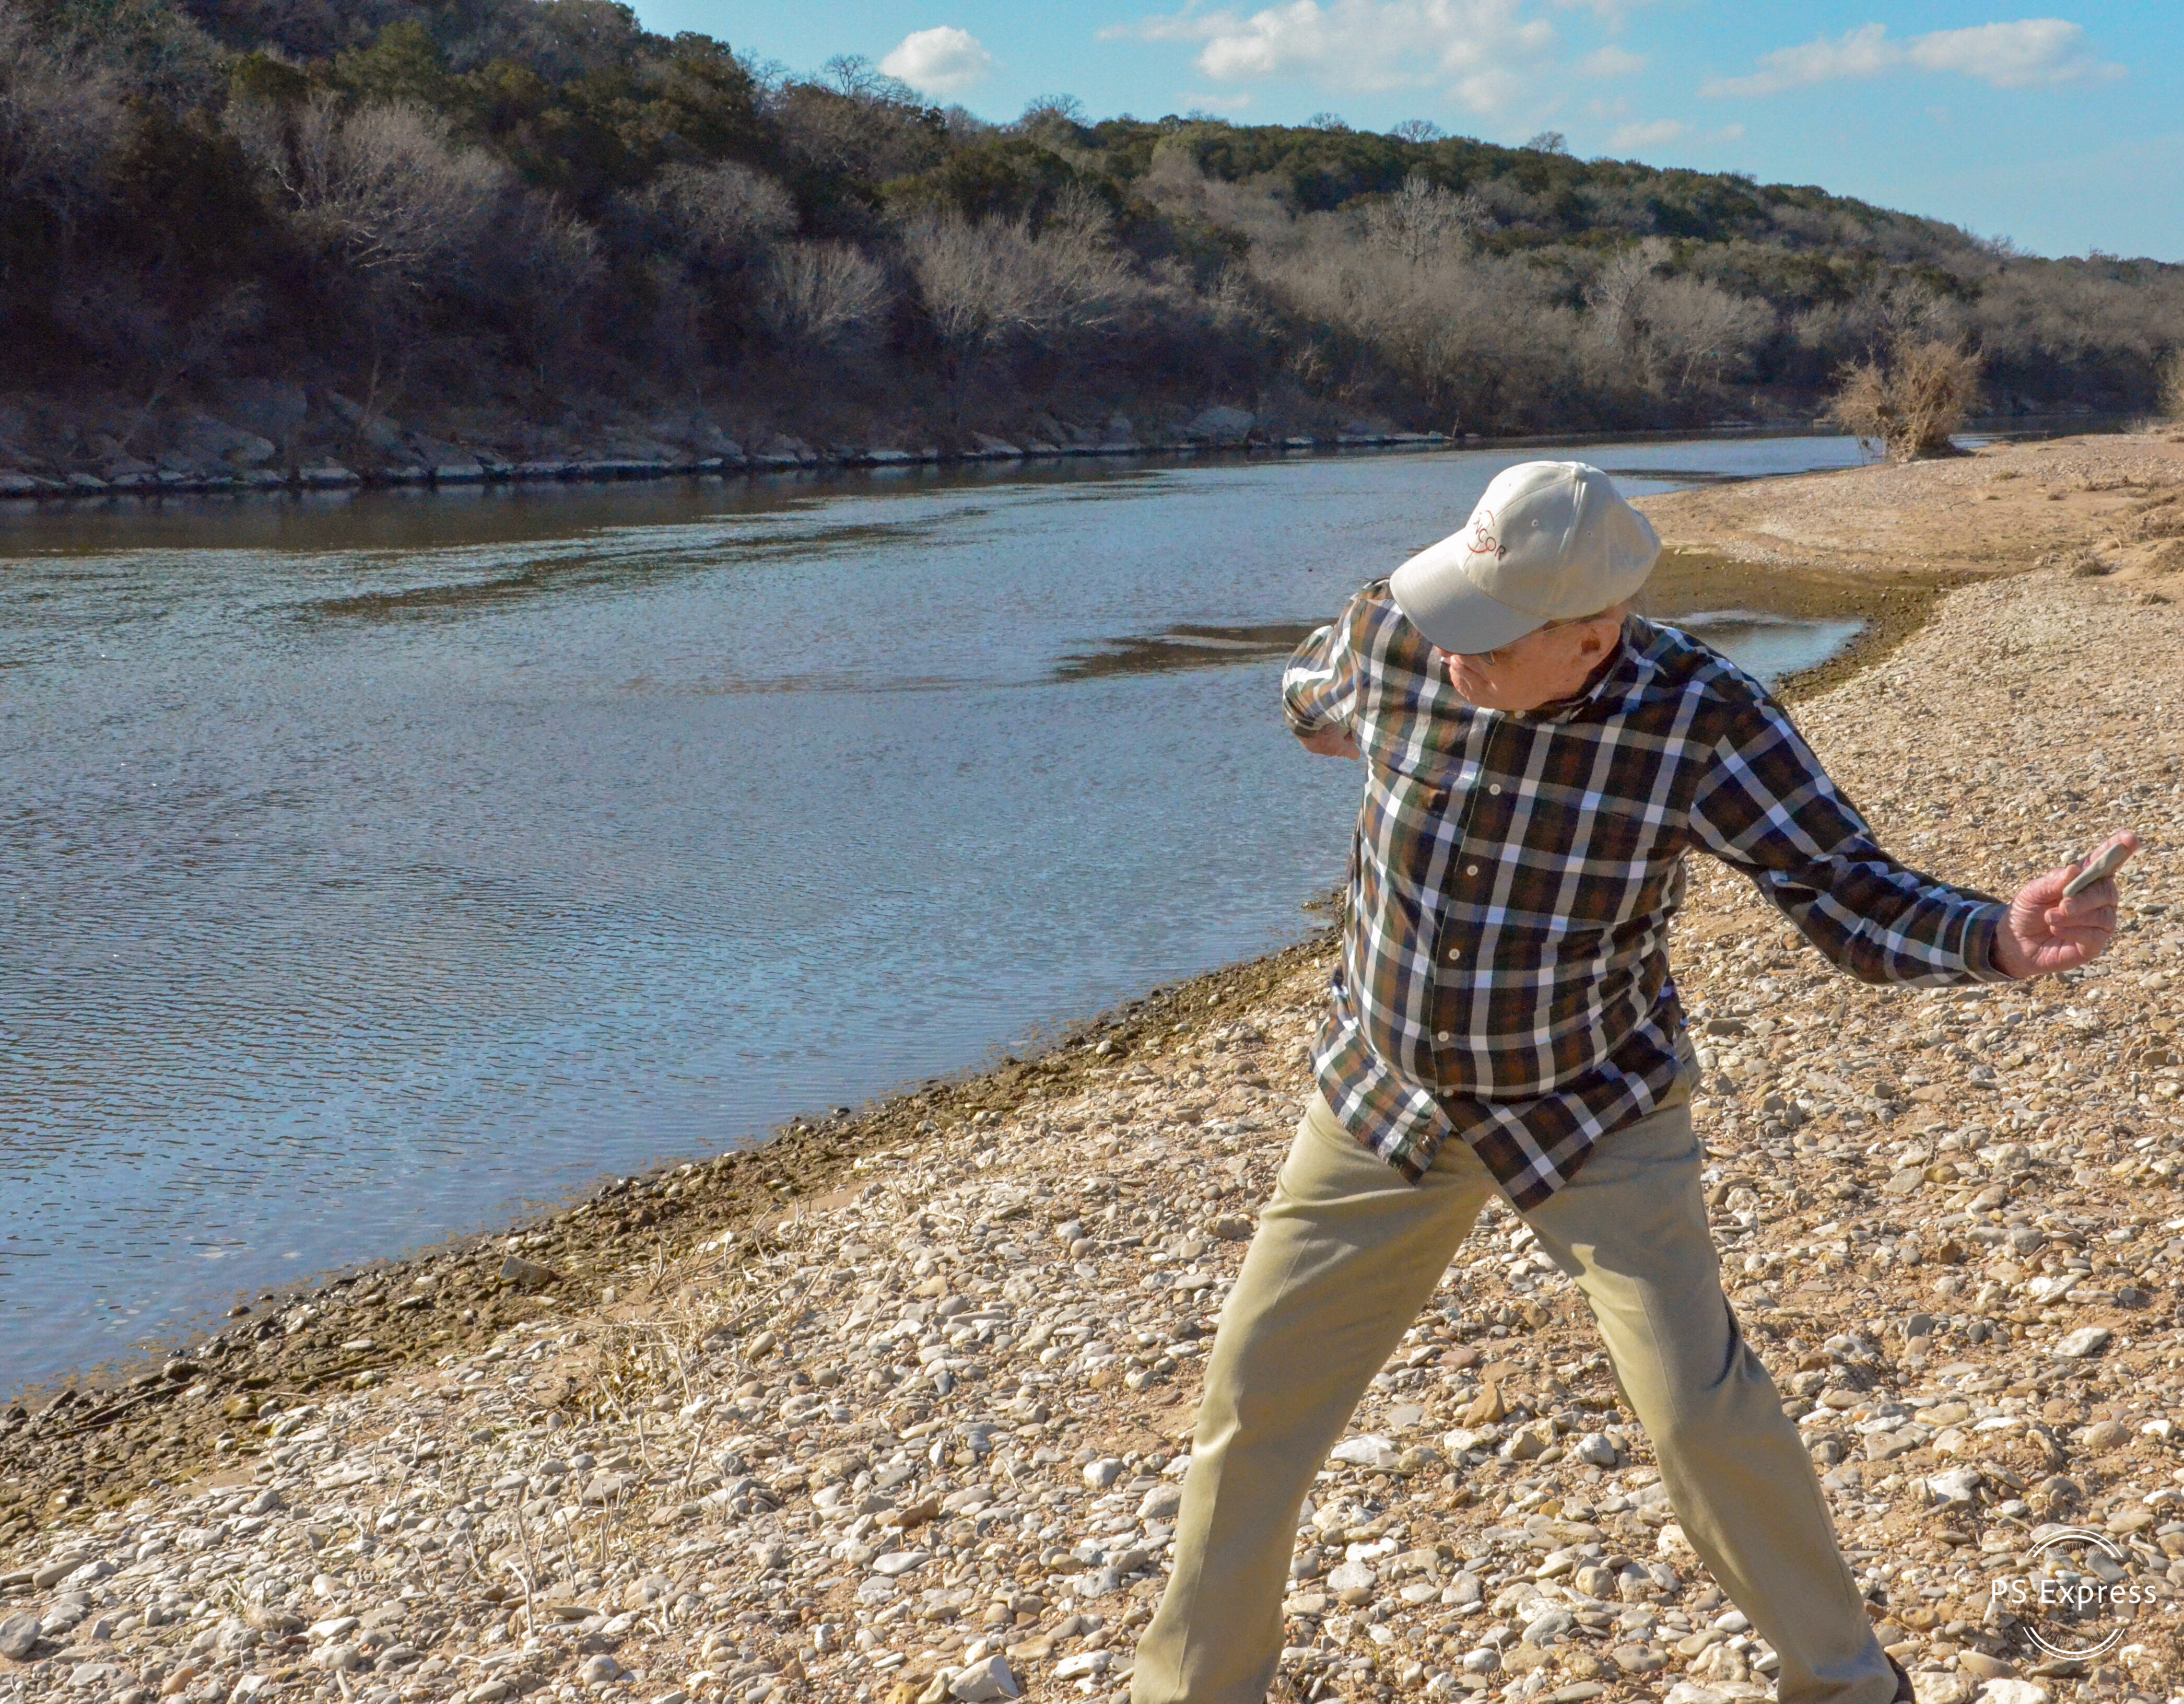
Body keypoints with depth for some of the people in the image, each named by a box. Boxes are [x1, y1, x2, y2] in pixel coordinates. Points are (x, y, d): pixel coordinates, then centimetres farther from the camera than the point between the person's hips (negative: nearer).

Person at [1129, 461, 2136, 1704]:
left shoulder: (1705, 719, -24)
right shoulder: (1389, 639, -17)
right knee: (1255, 1393, 6)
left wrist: (2001, 941, -39)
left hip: (1599, 1113, -2)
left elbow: (1855, 896, -21)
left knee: (1703, 1410, -10)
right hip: (1390, 1100, 3)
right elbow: (1314, 694, 9)